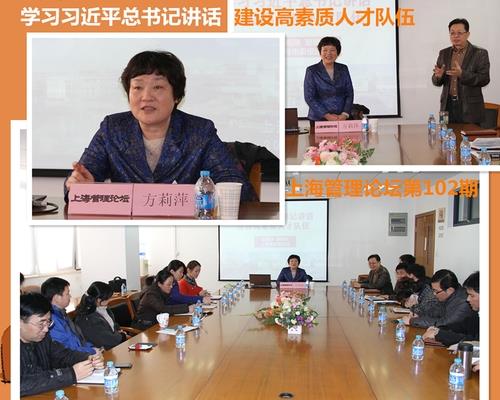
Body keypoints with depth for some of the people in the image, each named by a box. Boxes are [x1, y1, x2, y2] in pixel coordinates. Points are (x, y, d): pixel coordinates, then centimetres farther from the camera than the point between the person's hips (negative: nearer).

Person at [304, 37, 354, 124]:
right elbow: (309, 98, -7)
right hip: (319, 120, -2)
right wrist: (327, 115, -14)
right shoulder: (311, 71, -2)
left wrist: (344, 114, -8)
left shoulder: (343, 69, 9)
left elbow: (349, 93, 7)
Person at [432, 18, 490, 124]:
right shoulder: (444, 53, 11)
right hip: (448, 106, 3)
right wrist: (438, 76, -12)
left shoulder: (480, 53, -1)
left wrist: (462, 74, -23)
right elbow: (437, 82, 12)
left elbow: (484, 79, -9)